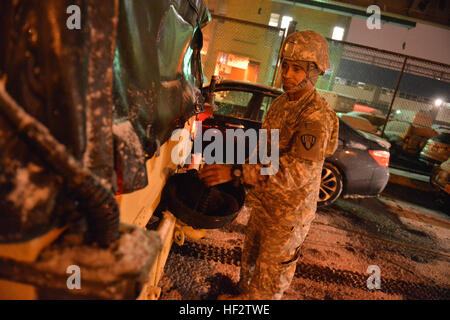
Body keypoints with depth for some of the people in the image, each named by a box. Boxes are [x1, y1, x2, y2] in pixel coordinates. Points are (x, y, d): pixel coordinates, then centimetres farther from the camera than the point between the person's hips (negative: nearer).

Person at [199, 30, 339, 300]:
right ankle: (244, 294, 50)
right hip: (264, 200, 9)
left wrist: (237, 172, -43)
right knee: (251, 254, 26)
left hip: (289, 209, -9)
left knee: (272, 268, 11)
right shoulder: (283, 101, 4)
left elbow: (298, 170, -36)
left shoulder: (317, 116, -25)